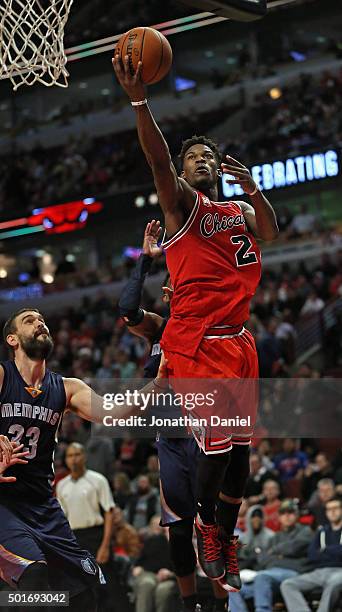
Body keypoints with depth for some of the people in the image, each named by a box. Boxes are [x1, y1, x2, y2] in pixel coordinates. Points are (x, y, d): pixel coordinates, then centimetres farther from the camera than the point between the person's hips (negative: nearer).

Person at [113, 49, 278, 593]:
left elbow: (270, 233, -2)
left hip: (238, 340, 5)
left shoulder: (240, 210, 18)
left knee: (240, 445, 5)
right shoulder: (181, 202, 3)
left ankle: (226, 542, 19)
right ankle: (207, 530, 11)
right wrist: (139, 99, -30)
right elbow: (158, 160, -16)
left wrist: (253, 188, -18)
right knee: (216, 441, -13)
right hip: (196, 340, -5)